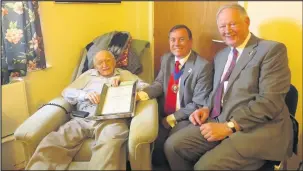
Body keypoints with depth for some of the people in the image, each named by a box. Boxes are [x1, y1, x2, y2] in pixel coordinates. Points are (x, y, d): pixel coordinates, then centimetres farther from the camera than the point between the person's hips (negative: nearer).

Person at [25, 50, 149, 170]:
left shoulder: (125, 74, 29)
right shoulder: (89, 74, 32)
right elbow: (67, 92, 23)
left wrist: (122, 82, 3)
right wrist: (85, 94, 2)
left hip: (111, 119, -2)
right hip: (83, 119, 3)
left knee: (109, 146, -40)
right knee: (50, 143, -26)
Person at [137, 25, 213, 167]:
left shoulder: (203, 66, -15)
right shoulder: (166, 59, 8)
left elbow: (199, 105, -16)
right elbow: (159, 84, 0)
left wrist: (172, 118, -16)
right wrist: (143, 94, -20)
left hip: (186, 118, -5)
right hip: (163, 114, 6)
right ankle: (158, 166, 13)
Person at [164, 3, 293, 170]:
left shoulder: (272, 50, -7)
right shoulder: (221, 55, 18)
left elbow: (270, 100, -16)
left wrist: (229, 126, -20)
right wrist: (207, 108, 3)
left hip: (258, 128, -7)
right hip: (220, 121, 7)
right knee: (173, 145, -7)